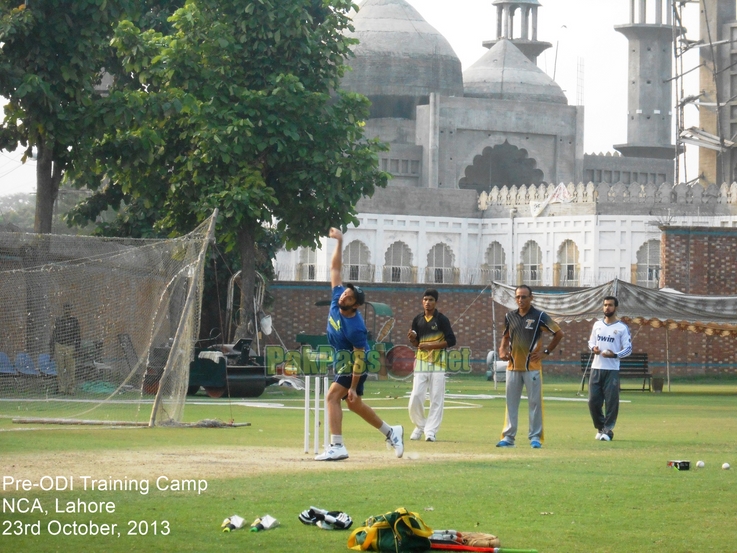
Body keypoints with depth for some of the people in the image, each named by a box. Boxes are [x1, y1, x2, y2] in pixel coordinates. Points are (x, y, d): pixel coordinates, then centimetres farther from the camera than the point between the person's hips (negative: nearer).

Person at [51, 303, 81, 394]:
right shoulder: (58, 320, 8)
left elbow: (78, 336, 6)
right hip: (59, 346, 1)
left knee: (71, 369, -4)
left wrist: (77, 349, -1)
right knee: (60, 369, 0)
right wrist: (52, 349, 6)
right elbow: (53, 335, 11)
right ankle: (61, 388, 2)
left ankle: (71, 389, 0)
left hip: (70, 347, -1)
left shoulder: (74, 320, 5)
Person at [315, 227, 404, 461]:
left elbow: (360, 359, -26)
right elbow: (335, 268, -4)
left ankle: (337, 447, -19)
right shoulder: (336, 299, -11)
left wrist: (353, 387, -25)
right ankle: (391, 432, 32)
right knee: (355, 404, 18)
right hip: (341, 363, 9)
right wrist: (339, 242, -9)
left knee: (332, 396, -18)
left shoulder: (356, 328, -30)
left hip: (352, 368, -9)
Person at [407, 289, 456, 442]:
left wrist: (430, 346, -16)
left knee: (436, 398, -4)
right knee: (415, 397, -4)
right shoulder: (418, 320, 9)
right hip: (421, 362, 3)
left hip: (438, 362, -3)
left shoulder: (441, 319, -4)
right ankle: (420, 425, 15)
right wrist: (412, 339, -7)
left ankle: (431, 431, 0)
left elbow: (451, 340, -9)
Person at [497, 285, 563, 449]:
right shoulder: (510, 316, 9)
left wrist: (546, 351, -5)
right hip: (513, 366, 4)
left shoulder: (539, 316, -5)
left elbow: (559, 333, -1)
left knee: (535, 402, -2)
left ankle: (535, 437, 4)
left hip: (532, 366, -4)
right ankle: (508, 437, 9)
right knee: (511, 402, 5)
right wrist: (502, 349, 5)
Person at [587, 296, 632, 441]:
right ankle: (600, 427, 20)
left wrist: (615, 355, -19)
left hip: (612, 369, -4)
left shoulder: (622, 328, -1)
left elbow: (628, 348, -2)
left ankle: (608, 429, 2)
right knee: (593, 400, 4)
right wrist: (593, 348, -4)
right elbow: (591, 342, 20)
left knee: (611, 401, -5)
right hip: (596, 368, 4)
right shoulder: (597, 325, 12)